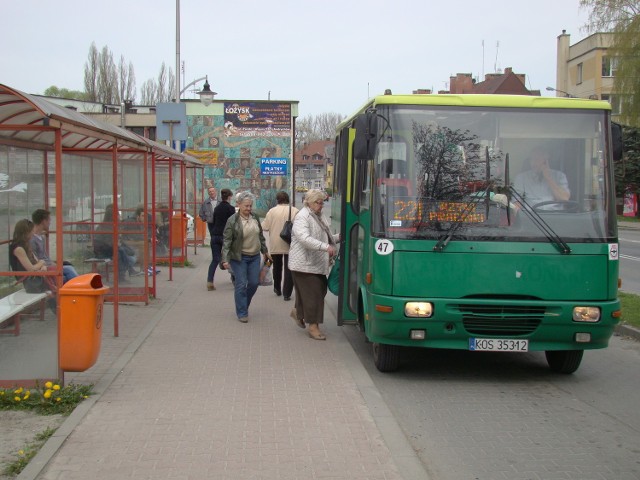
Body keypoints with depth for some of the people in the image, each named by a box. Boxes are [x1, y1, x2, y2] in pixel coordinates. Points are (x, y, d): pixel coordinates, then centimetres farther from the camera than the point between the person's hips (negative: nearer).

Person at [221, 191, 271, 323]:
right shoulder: (232, 221, -12)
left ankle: (244, 304, 30)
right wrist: (225, 259, -20)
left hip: (254, 256, 6)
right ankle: (242, 313, 7)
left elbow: (260, 236, 17)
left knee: (254, 283, 7)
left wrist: (265, 251, 21)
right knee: (241, 285, -3)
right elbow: (226, 241, -13)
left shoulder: (255, 218, 5)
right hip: (239, 257, -5)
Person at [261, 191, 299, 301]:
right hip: (290, 245, -1)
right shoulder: (295, 211, -8)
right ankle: (287, 293, -2)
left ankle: (277, 289, 32)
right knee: (289, 269, 3)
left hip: (275, 245, 1)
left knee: (277, 267, 19)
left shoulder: (272, 211, -8)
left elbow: (265, 227, -7)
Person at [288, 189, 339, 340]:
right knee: (312, 293, -7)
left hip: (317, 263, 9)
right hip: (304, 263, -9)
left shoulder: (319, 217, 16)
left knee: (320, 290, 13)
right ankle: (313, 326, 0)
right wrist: (326, 247, -35)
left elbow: (325, 237, 24)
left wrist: (338, 237, 5)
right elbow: (305, 238, -28)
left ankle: (298, 312, 34)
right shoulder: (302, 217, -13)